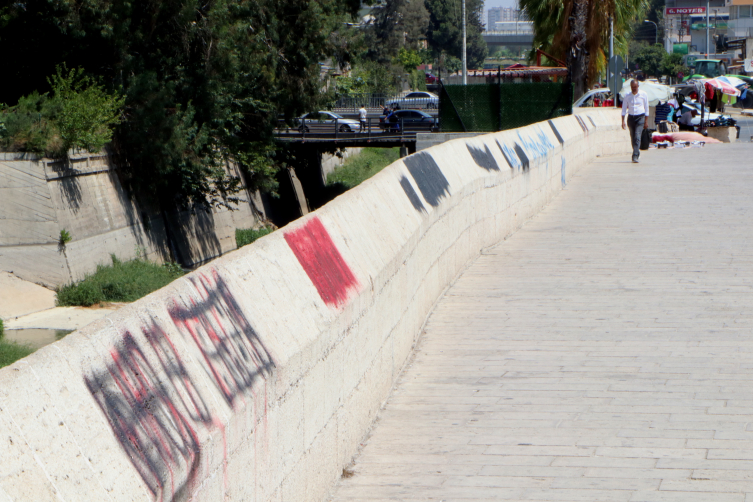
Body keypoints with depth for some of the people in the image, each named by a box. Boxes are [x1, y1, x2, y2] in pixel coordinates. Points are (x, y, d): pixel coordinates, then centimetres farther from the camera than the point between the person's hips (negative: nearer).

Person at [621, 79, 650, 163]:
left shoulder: (644, 95, 0)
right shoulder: (627, 96, 4)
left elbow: (646, 108, 4)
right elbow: (624, 109, 6)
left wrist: (646, 121, 1)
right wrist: (623, 121, -4)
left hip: (640, 117, -3)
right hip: (630, 118, 3)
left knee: (637, 137, -16)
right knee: (632, 138, 8)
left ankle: (635, 156, -20)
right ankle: (637, 152, 29)